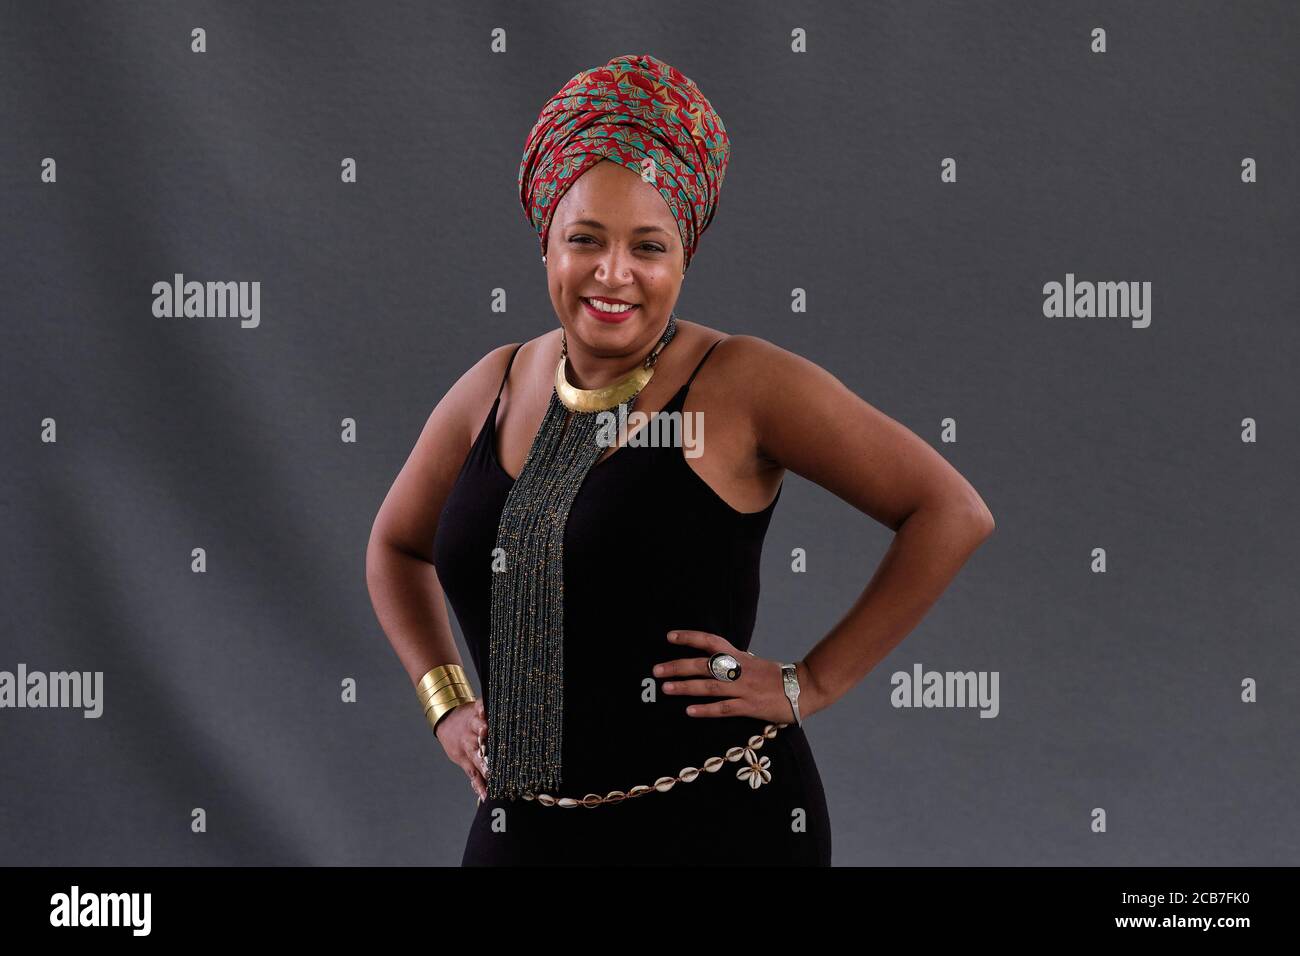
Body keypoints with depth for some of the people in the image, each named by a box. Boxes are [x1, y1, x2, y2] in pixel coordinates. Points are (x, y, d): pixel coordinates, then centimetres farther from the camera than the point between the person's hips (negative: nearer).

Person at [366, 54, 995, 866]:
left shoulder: (741, 386, -9)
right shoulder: (495, 390, 6)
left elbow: (952, 514, -10)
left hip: (718, 829, -5)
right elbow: (396, 546, 24)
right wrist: (446, 701, 11)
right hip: (522, 832, 5)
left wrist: (813, 683, -10)